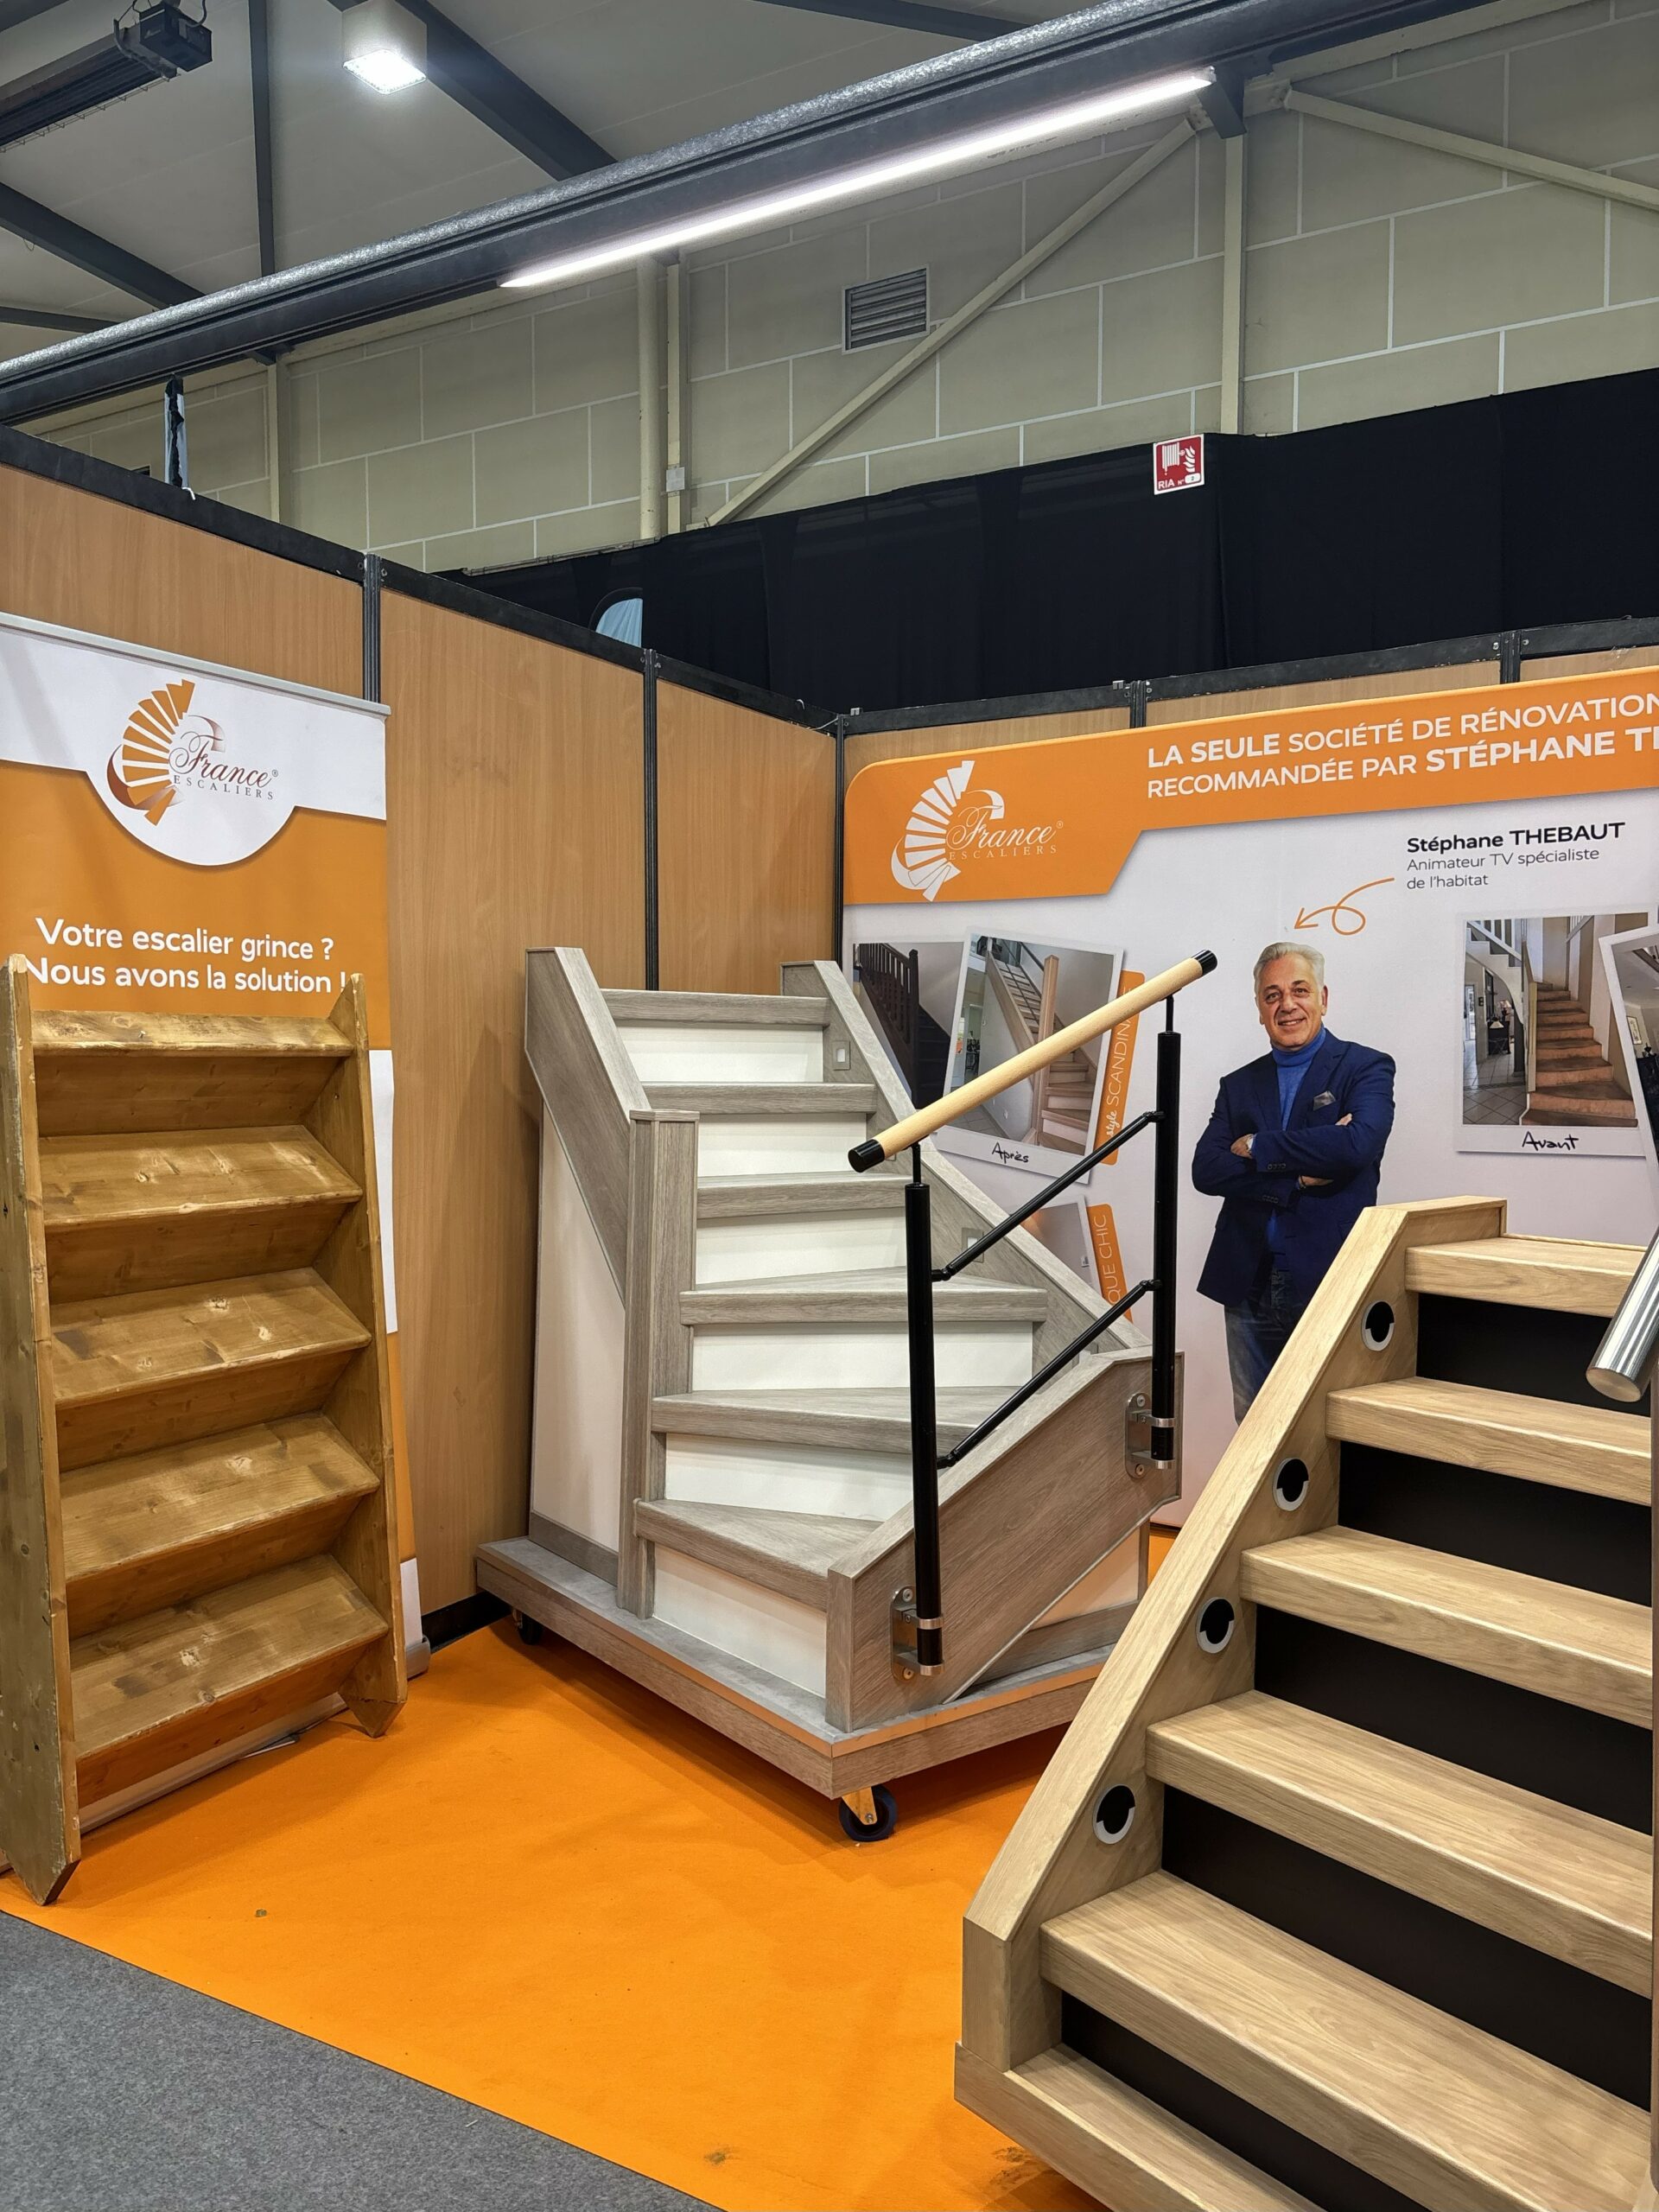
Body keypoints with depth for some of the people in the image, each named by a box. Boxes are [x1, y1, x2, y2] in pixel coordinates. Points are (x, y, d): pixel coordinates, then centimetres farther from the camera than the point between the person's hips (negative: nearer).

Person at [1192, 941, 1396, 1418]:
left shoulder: (1366, 1068, 1)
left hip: (1328, 1282, -4)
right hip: (1249, 1287, 4)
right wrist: (1298, 1176, -14)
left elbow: (1361, 1142, -20)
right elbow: (1206, 1170, -1)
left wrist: (1257, 1147, -10)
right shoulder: (1239, 1085, 13)